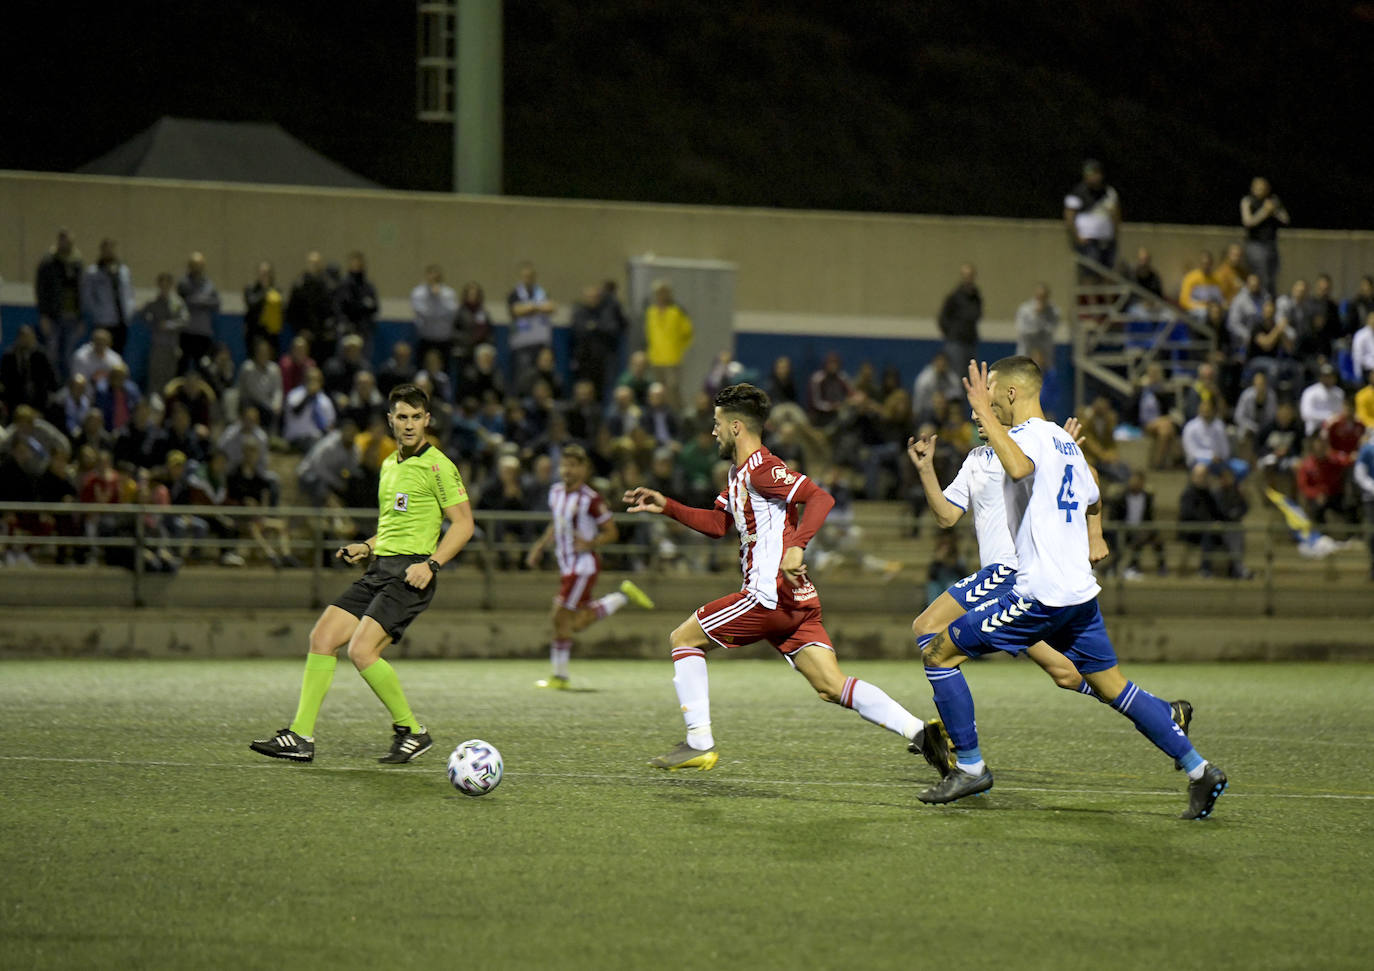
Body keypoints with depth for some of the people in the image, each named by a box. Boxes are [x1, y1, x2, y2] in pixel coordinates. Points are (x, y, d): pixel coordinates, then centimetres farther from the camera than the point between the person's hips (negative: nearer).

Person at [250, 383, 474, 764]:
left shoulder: (437, 465, -7)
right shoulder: (389, 465, 19)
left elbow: (463, 523, -9)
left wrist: (431, 564, -19)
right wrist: (367, 547, 13)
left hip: (409, 573, -8)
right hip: (379, 569, 8)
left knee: (362, 650, -20)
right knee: (322, 636, -2)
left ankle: (411, 730, -5)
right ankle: (301, 735, 1)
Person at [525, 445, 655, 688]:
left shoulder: (591, 499, -14)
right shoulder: (555, 492, 7)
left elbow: (612, 533, -8)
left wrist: (590, 544, -24)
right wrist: (539, 547, 12)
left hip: (584, 564, -8)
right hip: (566, 565, 8)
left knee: (561, 618, -9)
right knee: (578, 622, 13)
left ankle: (559, 675, 2)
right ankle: (623, 597, 29)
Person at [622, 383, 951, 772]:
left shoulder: (761, 468, -10)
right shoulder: (738, 473, 21)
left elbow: (821, 498, -21)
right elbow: (717, 523, 32)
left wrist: (797, 546, -32)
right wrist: (666, 506, 26)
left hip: (770, 593, -10)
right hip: (796, 599, 10)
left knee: (683, 639, 4)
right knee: (832, 686, -1)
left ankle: (699, 743, 1)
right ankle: (920, 732, -15)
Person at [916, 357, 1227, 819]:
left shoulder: (1028, 434, -10)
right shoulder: (1065, 441, 18)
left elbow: (1019, 467, -35)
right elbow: (1092, 502, 34)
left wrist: (983, 411, -27)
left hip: (1040, 593, -9)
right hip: (1081, 590, 9)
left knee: (937, 652, 1)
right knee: (1113, 689, 13)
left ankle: (970, 766, 2)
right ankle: (1199, 769, 6)